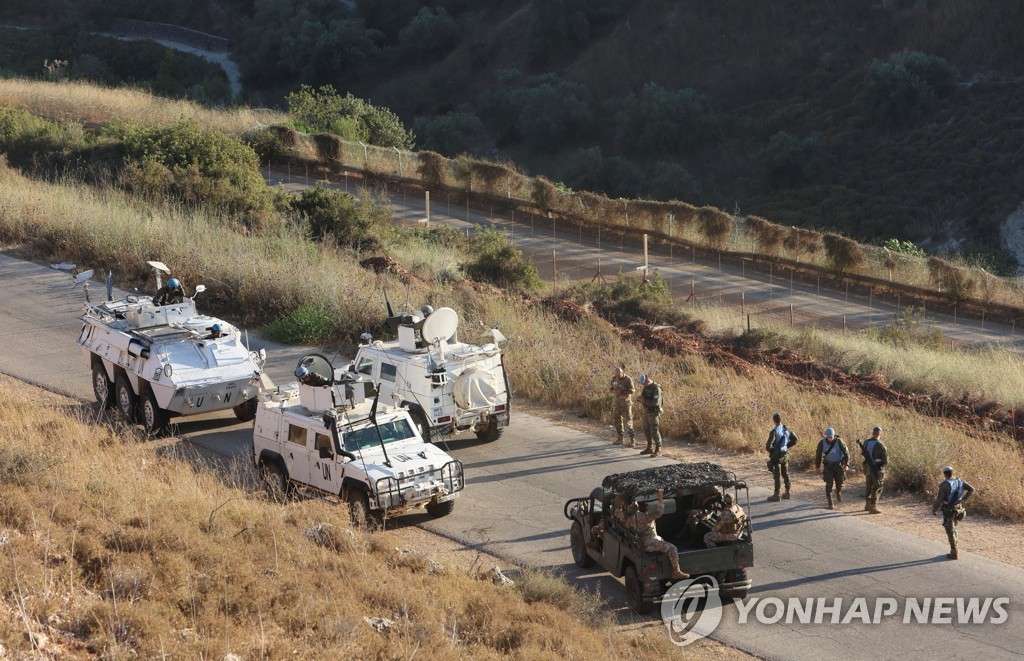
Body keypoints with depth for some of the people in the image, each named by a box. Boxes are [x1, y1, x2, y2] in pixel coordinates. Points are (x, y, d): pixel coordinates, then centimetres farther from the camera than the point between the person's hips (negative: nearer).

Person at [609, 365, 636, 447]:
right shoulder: (614, 379, 3)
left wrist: (621, 392, -26)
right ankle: (620, 440, 17)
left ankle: (632, 440, -3)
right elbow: (611, 389, 10)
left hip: (626, 402, -6)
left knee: (627, 421, -8)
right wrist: (614, 391, -14)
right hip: (616, 402, 6)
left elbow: (631, 391, -15)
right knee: (617, 420, 8)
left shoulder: (628, 379, -13)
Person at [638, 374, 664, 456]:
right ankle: (650, 448, 24)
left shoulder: (656, 388, -20)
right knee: (647, 431, 14)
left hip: (654, 413, -9)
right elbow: (642, 397, 14)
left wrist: (644, 401, -22)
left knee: (654, 431, -6)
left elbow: (655, 402, -27)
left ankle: (658, 450, 1)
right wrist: (641, 399, -10)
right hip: (647, 412, 9)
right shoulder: (646, 388, 7)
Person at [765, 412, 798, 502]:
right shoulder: (786, 429, 1)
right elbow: (795, 439, 7)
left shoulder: (774, 431, -20)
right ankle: (787, 493, 23)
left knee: (777, 475, -2)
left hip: (776, 455, -6)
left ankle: (776, 495, 3)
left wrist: (768, 449, -3)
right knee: (785, 473, 15)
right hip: (785, 454, 6)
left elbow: (768, 445, -25)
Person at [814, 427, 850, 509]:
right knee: (829, 484, -10)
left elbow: (846, 452, -9)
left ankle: (838, 492, 45)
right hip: (828, 465, 0)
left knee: (839, 482, 8)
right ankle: (830, 504, -5)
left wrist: (846, 465, -14)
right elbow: (818, 454, 3)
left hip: (839, 465, 0)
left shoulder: (839, 442, -14)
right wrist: (818, 466, 7)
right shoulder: (822, 443, -9)